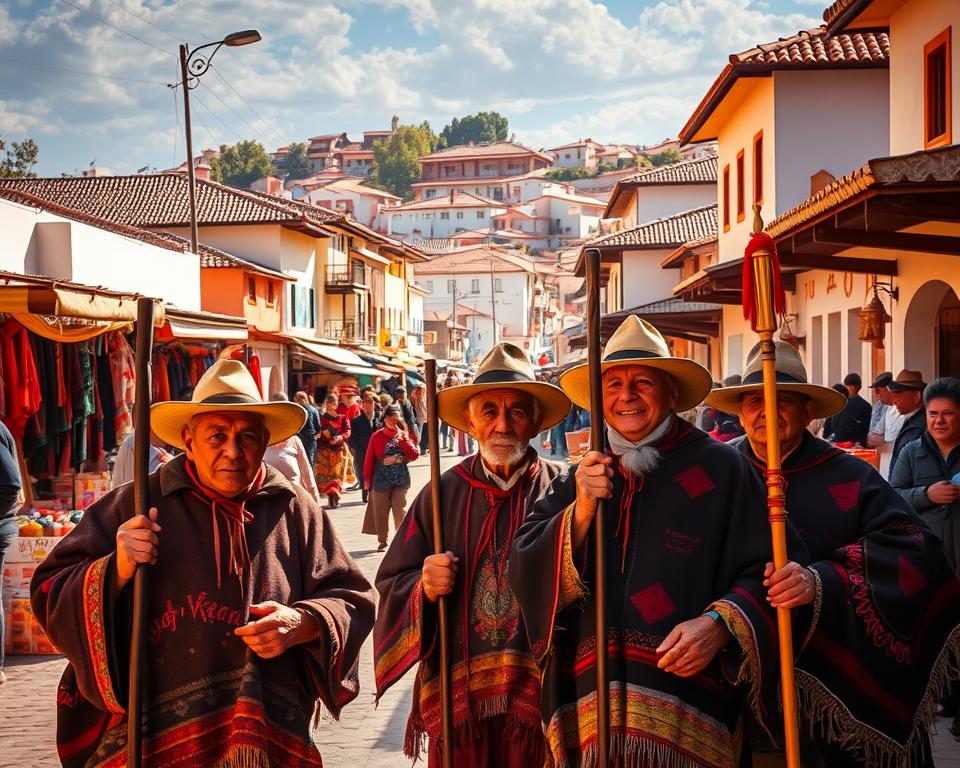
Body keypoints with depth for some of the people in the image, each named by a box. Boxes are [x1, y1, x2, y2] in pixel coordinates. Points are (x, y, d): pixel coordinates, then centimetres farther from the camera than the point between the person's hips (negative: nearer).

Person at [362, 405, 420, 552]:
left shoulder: (405, 435, 4)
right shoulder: (377, 436, -2)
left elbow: (414, 455, -6)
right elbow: (369, 458, 1)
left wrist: (403, 439, -14)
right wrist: (367, 478, 2)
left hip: (401, 480, 0)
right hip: (381, 480, 0)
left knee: (400, 511, -6)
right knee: (380, 512, 7)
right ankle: (383, 541, 21)